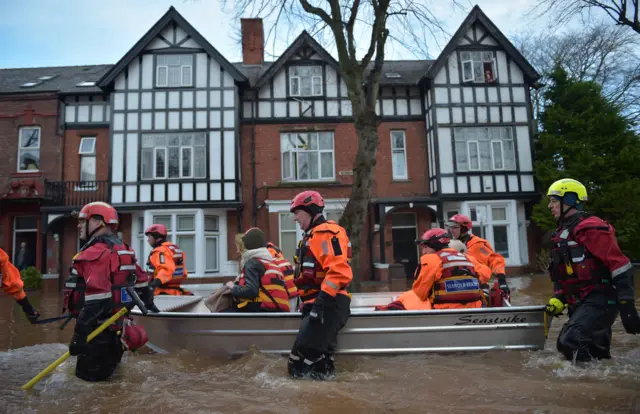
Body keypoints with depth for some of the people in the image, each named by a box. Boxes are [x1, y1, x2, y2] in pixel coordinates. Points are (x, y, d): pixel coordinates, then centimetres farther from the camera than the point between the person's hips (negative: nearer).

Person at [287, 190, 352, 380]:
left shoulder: (327, 233, -11)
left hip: (328, 305, -11)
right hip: (318, 305, 11)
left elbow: (339, 271, -24)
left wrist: (322, 301, -27)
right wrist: (307, 302, 25)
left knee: (300, 366, -13)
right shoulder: (313, 235, 23)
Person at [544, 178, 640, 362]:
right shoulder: (563, 232, 17)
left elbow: (619, 265, -18)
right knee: (594, 352, 14)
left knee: (570, 342, -23)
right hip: (581, 303, 10)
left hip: (599, 301, -10)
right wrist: (558, 298, 8)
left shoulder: (589, 227, -13)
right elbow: (564, 274, 21)